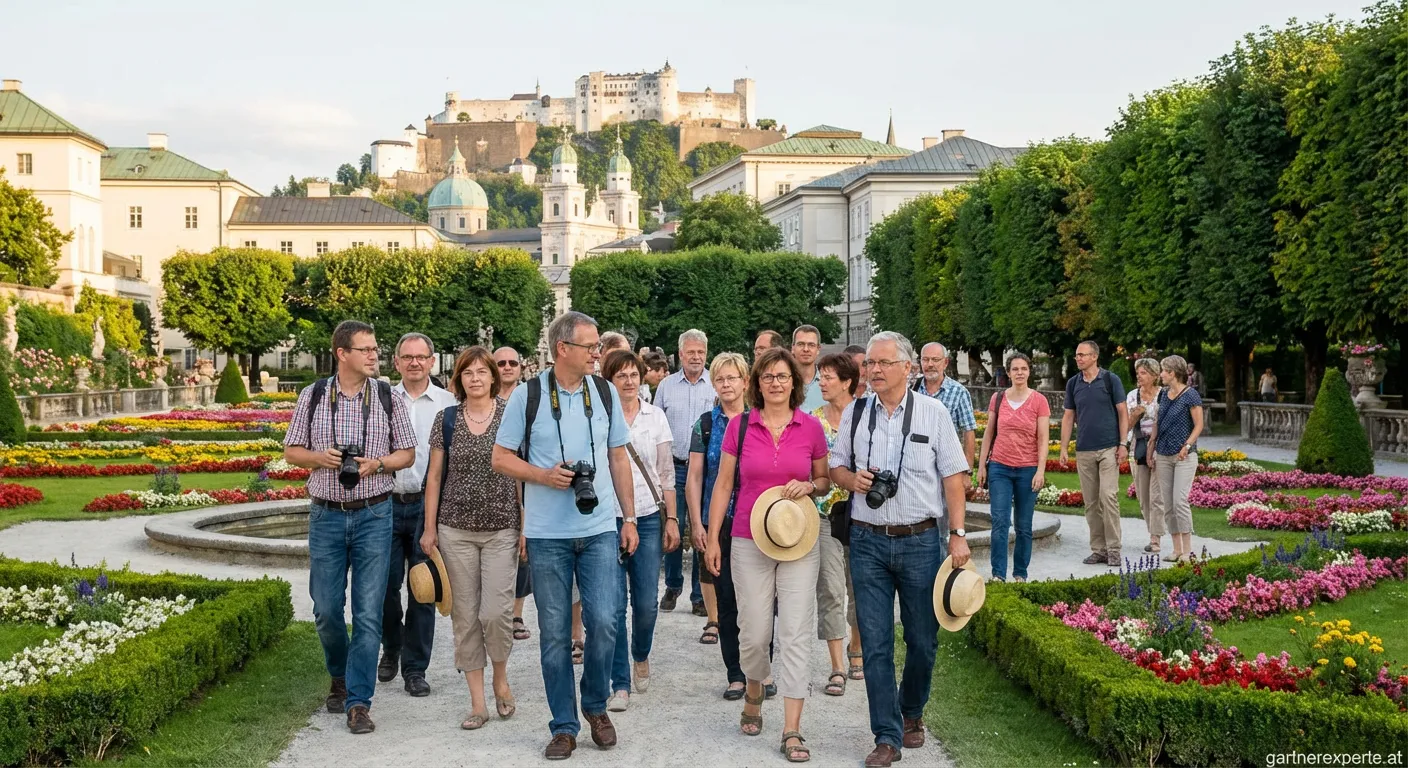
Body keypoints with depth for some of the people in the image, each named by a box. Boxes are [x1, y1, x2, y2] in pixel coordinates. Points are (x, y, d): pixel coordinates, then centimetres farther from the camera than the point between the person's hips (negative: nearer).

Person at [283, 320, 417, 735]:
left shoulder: (388, 399, 2)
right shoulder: (313, 397, 3)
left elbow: (407, 453, 7)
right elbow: (291, 451, 9)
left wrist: (377, 463, -12)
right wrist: (321, 457, -12)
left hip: (374, 515, -1)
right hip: (326, 515, 1)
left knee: (368, 613, -3)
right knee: (326, 610, 7)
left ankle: (358, 702, 3)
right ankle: (340, 676, 34)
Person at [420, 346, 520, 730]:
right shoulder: (447, 419, 4)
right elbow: (434, 476, 8)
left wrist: (527, 526, -2)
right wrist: (430, 528, 4)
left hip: (502, 531, -2)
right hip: (456, 530, 2)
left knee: (495, 612, -10)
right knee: (464, 615, 3)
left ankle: (501, 678, 19)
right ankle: (478, 702, 13)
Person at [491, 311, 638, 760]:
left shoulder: (605, 393, 6)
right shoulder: (527, 395, -3)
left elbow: (619, 458, 11)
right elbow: (501, 457, 1)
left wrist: (630, 518, 8)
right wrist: (544, 476, -15)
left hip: (601, 530, 2)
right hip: (547, 534, -2)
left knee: (604, 622, -5)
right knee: (554, 631, 4)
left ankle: (595, 705, 20)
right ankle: (564, 726, 16)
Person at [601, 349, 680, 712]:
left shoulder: (655, 416, 6)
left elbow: (667, 473, 9)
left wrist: (672, 519, 5)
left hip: (648, 518, 2)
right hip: (608, 518, -2)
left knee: (647, 603, 2)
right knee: (614, 605, -3)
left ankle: (641, 656, 33)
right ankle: (620, 684, 7)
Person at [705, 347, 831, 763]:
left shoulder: (811, 427, 0)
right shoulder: (739, 426, 0)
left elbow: (826, 482, 12)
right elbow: (723, 485, 5)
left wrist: (809, 486, -11)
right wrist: (712, 538, 2)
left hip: (799, 542, 0)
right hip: (749, 542, 0)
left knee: (794, 636, -3)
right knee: (754, 633, 5)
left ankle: (792, 731, 1)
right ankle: (753, 697, 36)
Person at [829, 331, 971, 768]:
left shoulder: (934, 413, 0)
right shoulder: (854, 414, 7)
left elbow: (953, 477, 0)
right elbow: (835, 466, 16)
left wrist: (958, 534, -7)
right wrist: (851, 479, -8)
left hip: (920, 540, -1)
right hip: (868, 540, 1)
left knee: (923, 640, 8)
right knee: (875, 643, 0)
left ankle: (911, 713, 33)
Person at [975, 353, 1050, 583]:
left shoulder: (1039, 401, -1)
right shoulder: (998, 399, 5)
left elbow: (1043, 440, -2)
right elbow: (988, 434, 11)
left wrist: (1040, 471, -9)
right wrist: (981, 465, 7)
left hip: (1027, 469, -1)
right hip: (999, 467, 1)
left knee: (1024, 526, 5)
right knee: (1000, 522, -7)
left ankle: (1020, 574, 15)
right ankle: (998, 575, -6)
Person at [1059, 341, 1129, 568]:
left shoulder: (1110, 380, -2)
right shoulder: (1073, 384, 9)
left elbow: (1123, 413, -1)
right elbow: (1068, 416, 12)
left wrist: (1123, 444, -8)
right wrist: (1063, 448, 5)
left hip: (1108, 448, -4)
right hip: (1084, 451, 4)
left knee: (1108, 497, -11)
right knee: (1091, 502, 5)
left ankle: (1113, 550, -5)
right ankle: (1098, 549, 12)